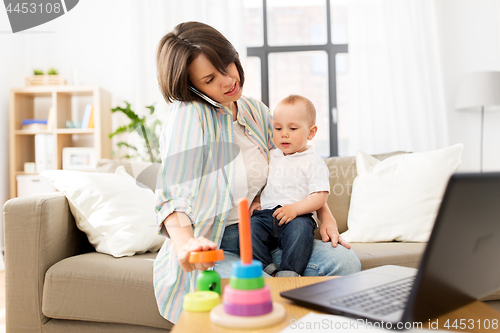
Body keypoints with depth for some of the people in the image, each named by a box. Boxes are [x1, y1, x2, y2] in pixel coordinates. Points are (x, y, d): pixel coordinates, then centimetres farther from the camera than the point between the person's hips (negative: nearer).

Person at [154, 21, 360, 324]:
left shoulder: (256, 111, 7)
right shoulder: (188, 116, -15)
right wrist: (185, 242, -43)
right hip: (209, 250, -6)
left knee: (345, 262, -10)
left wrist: (325, 213, 5)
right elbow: (172, 192, -23)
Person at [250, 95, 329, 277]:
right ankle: (268, 270, -21)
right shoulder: (269, 157, 19)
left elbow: (320, 197, -5)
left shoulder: (314, 163, 4)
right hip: (265, 214, 4)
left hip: (297, 216, -4)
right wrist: (255, 201, 9)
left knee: (301, 228, -35)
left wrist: (295, 209, -19)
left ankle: (288, 273, -29)